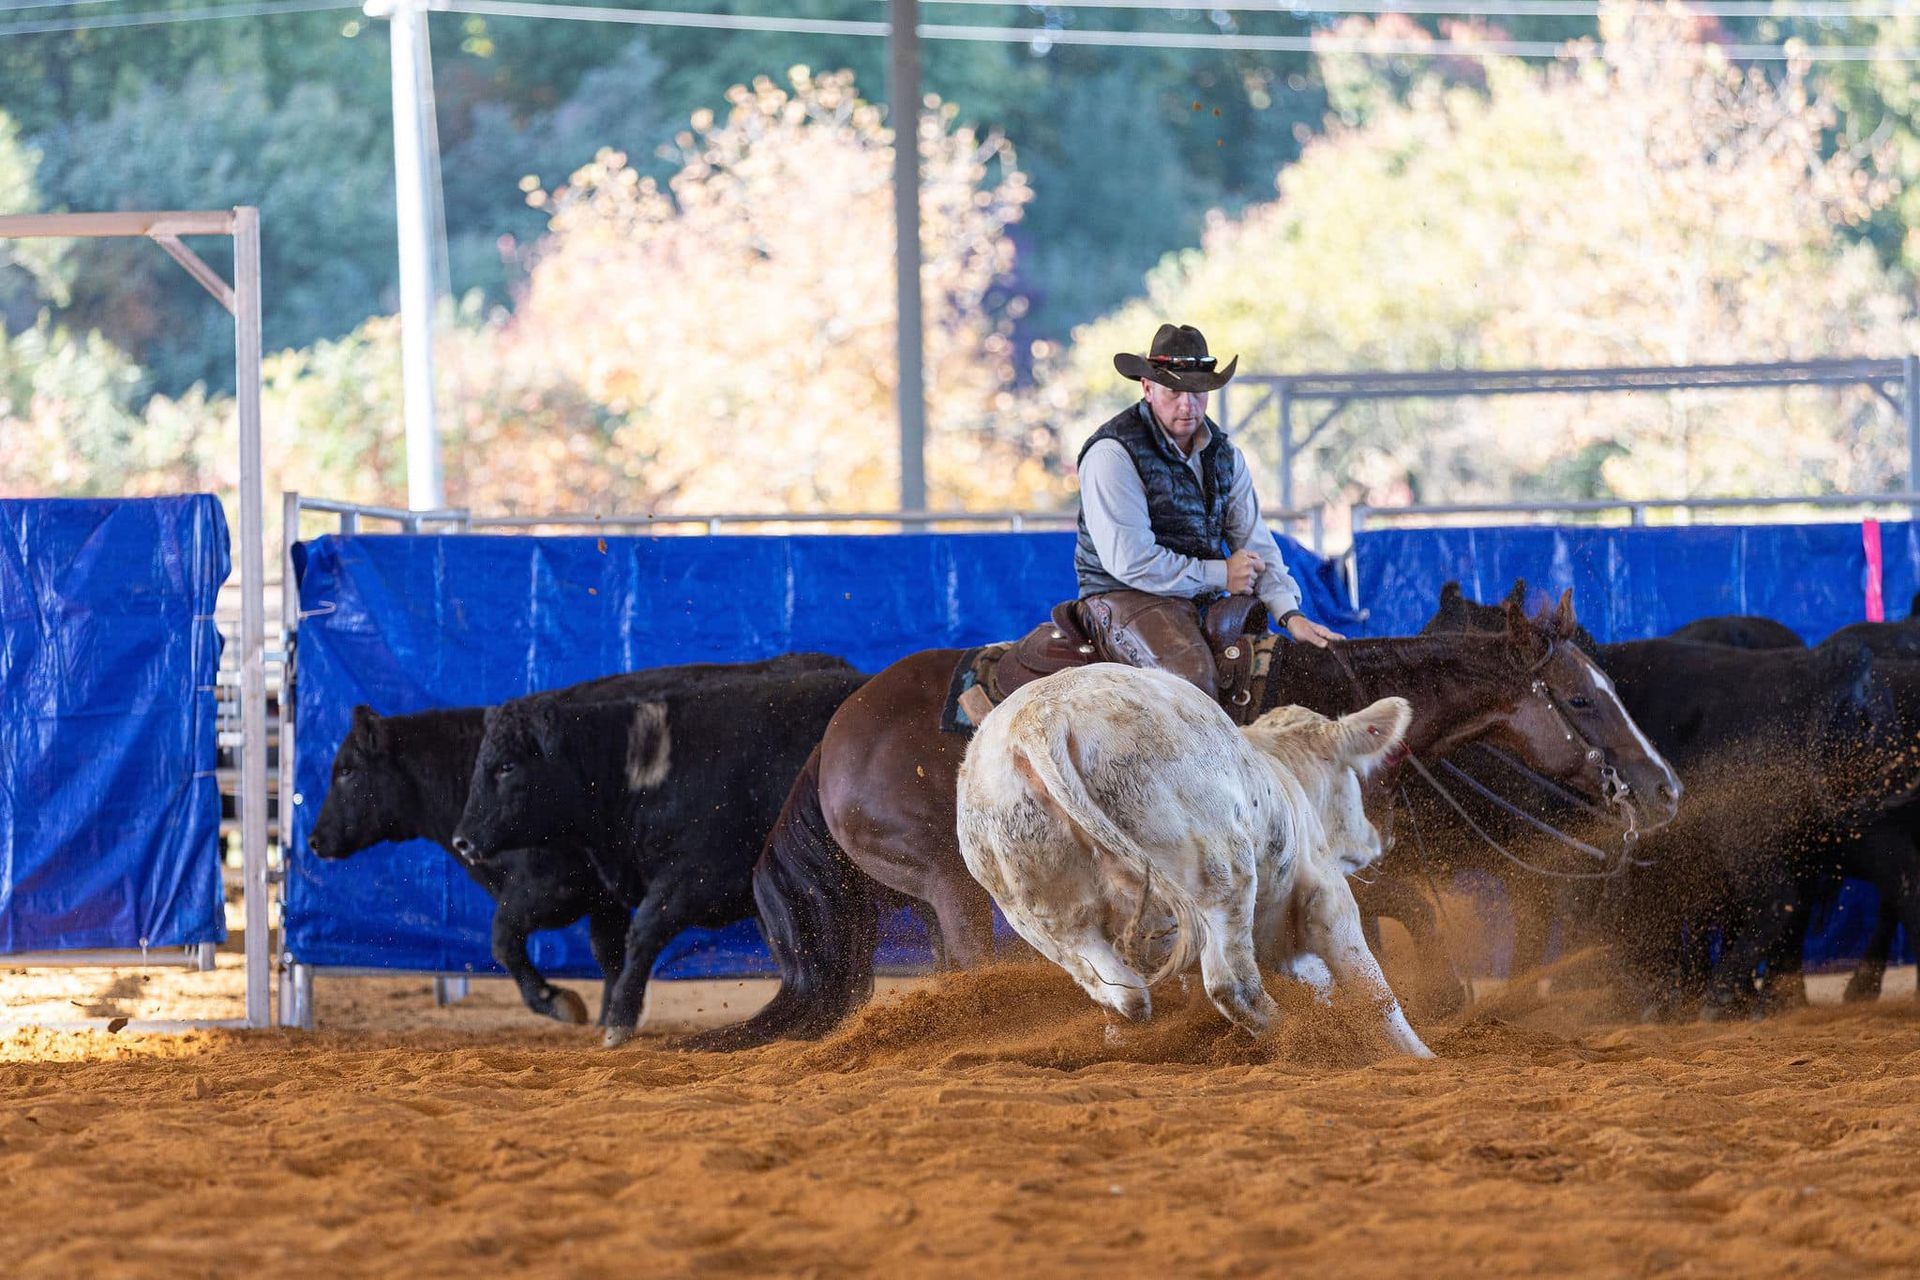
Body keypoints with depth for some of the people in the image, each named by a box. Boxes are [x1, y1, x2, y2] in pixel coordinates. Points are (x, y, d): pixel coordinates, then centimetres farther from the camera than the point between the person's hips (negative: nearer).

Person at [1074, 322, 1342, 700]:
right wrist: (1220, 575, -10)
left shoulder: (1223, 455, 13)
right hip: (1125, 598, -7)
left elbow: (1254, 544, 13)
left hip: (1205, 604, 7)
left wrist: (1289, 613, -4)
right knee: (1192, 669, -34)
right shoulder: (1113, 453, -11)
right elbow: (1130, 561, -17)